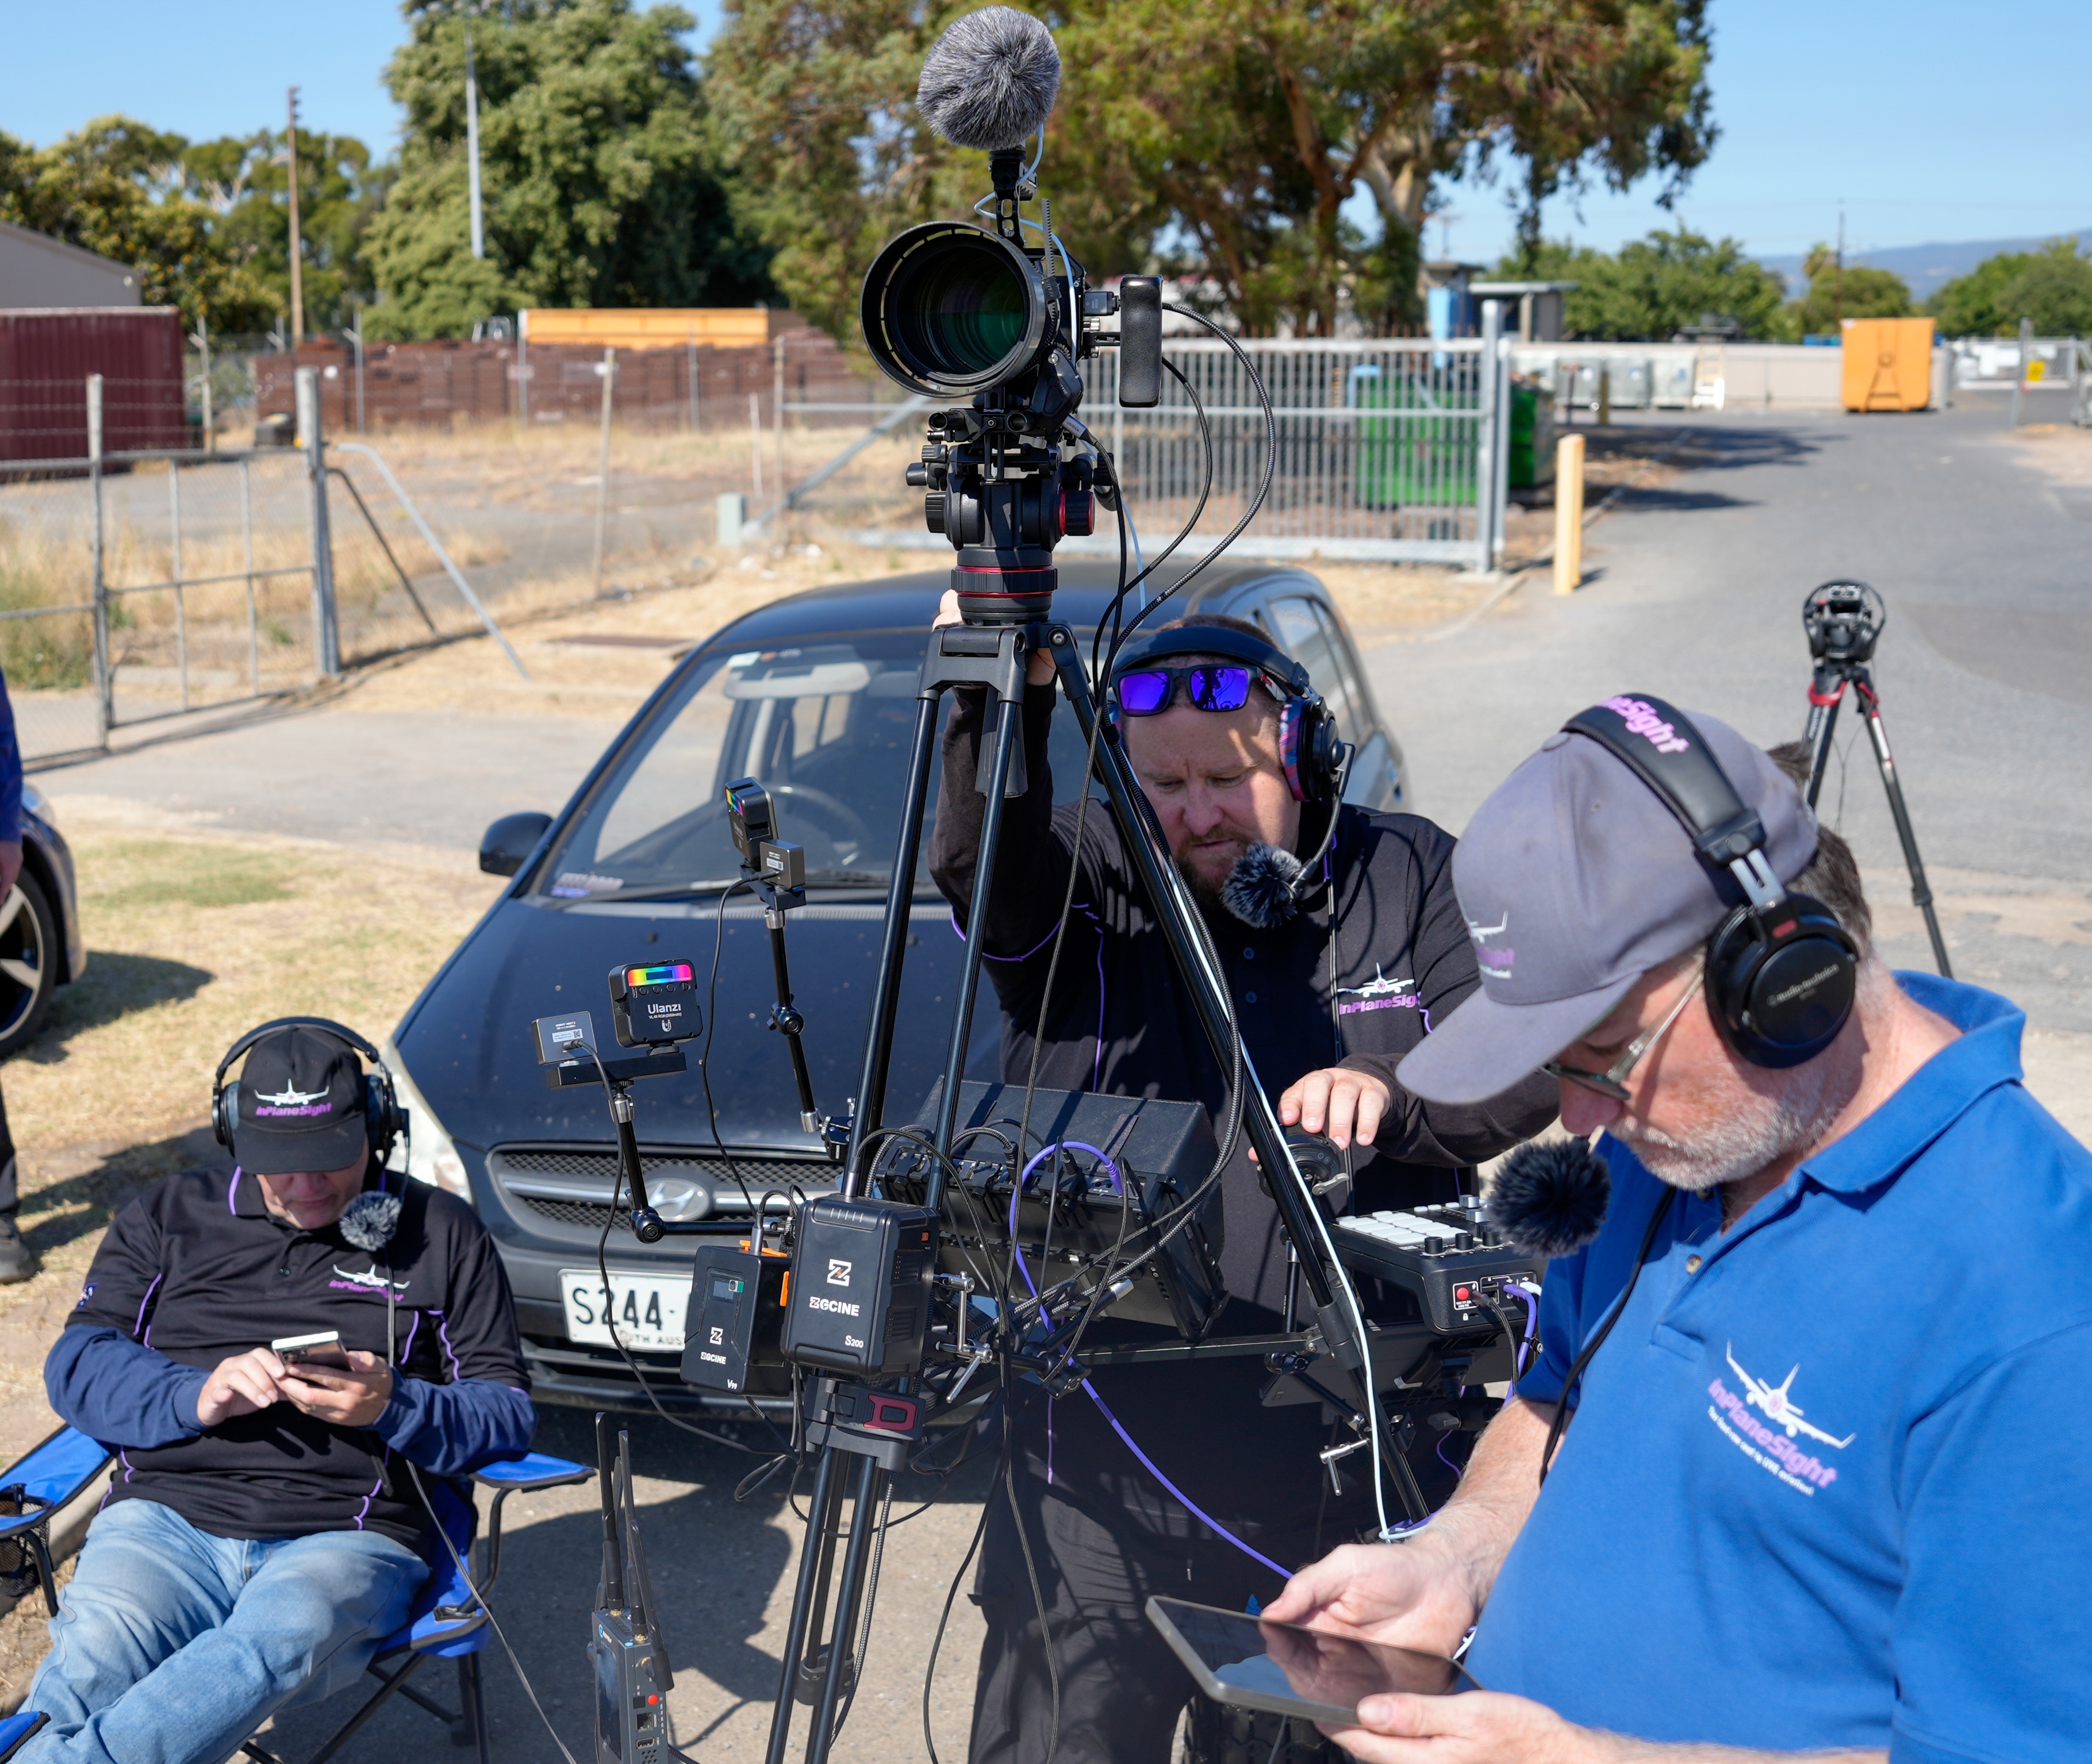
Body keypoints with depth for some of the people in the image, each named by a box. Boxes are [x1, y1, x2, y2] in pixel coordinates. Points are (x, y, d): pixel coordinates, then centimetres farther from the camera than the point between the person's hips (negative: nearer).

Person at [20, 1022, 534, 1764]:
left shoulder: (443, 1234, 15)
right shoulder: (169, 1216, 20)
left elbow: (509, 1412, 10)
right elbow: (77, 1363, 11)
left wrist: (392, 1407, -10)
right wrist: (196, 1397, -9)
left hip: (346, 1536, -1)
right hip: (166, 1514, 2)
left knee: (275, 1645, -38)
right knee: (93, 1662, -34)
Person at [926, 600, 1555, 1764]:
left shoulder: (1411, 877, 5)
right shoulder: (1086, 882, -1)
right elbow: (984, 870, -23)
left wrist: (1391, 1097, -23)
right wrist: (1000, 711, -41)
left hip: (1354, 1463, 2)